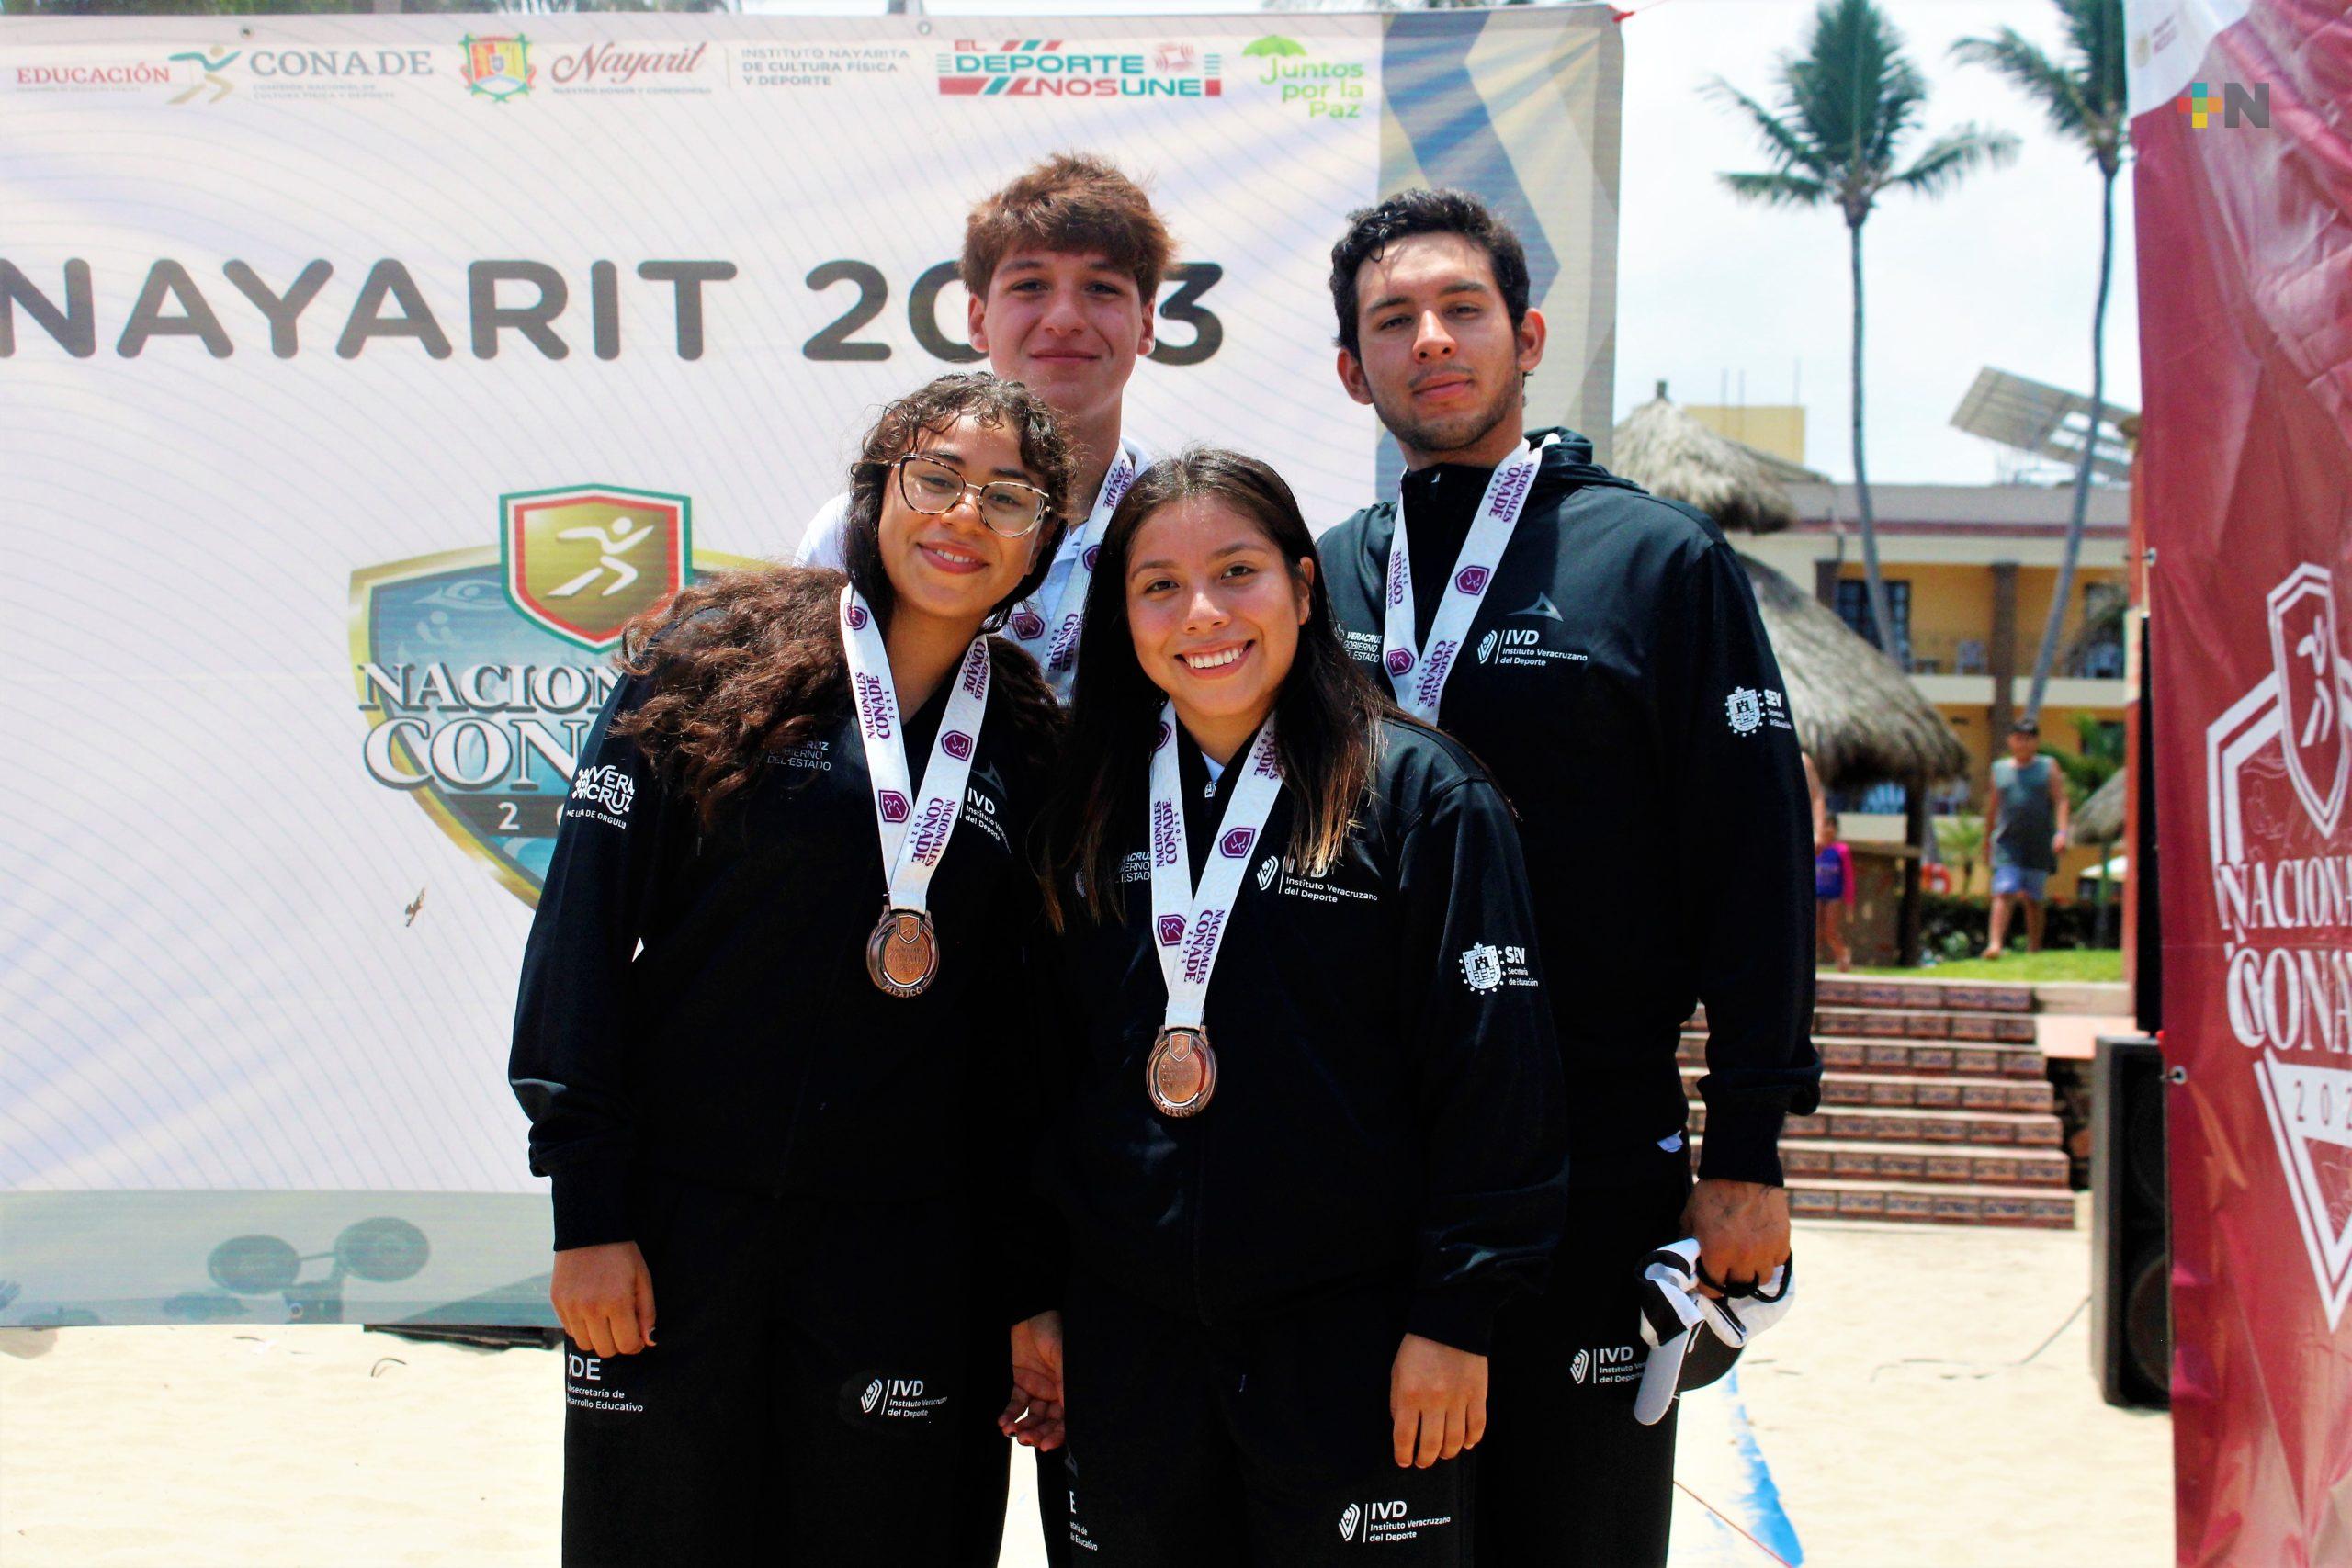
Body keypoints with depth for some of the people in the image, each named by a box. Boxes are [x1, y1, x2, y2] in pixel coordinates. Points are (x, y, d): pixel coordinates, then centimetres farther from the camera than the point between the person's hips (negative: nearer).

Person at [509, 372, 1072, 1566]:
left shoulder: (1032, 744, 7)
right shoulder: (717, 660, -1)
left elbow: (1021, 1031, 9)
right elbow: (585, 921, -5)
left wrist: (1026, 1289, 6)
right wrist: (587, 1208, -10)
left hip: (901, 1249, 2)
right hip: (681, 1214, -2)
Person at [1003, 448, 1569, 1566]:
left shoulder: (1421, 793, -5)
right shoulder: (1090, 811, 8)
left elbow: (1492, 1078, -7)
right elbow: (1048, 1066, 13)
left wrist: (1454, 1317, -10)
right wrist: (1037, 1300, 10)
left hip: (1354, 1341, -4)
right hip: (1126, 1340, 4)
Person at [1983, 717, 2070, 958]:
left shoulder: (2048, 767, 8)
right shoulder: (2000, 769, 13)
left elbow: (2061, 801, 1)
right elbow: (1992, 807, 19)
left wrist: (2061, 832, -13)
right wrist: (1988, 839, 20)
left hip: (2039, 843, 0)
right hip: (2008, 841, 0)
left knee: (2033, 898, 4)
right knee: (2004, 893, -14)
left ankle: (2034, 948, 14)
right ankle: (1996, 944, -23)